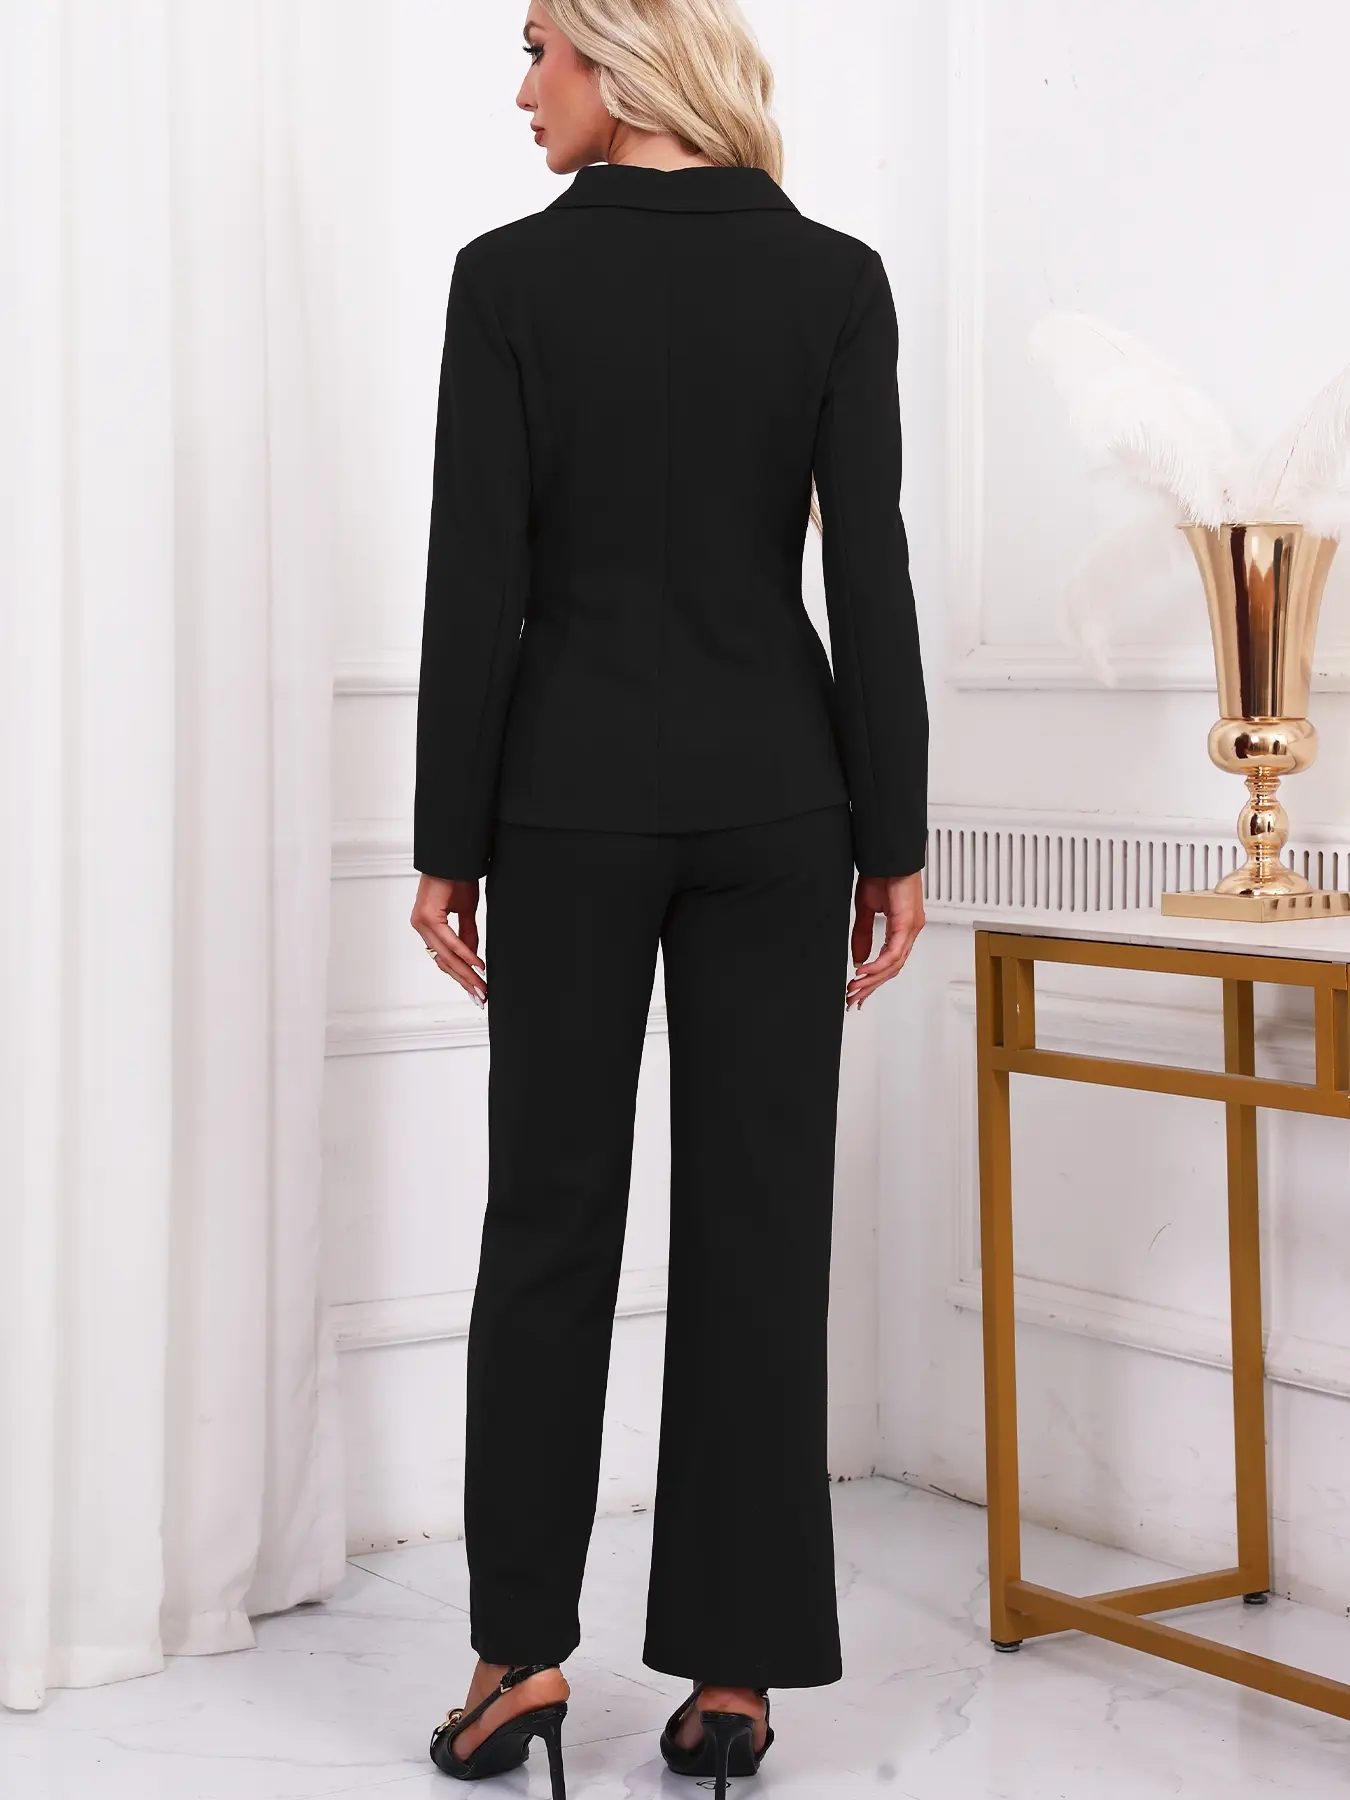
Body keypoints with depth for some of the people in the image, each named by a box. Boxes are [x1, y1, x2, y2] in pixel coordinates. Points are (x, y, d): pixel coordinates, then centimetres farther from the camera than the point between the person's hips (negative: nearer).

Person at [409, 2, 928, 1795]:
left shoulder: (512, 275, -5)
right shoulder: (834, 279, 0)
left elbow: (476, 581, -7)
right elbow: (871, 576, -3)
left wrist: (449, 841, 0)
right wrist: (893, 837, 3)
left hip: (572, 794, -1)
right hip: (774, 795, 1)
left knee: (552, 1214, 10)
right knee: (758, 1224, 5)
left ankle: (524, 1647, 13)